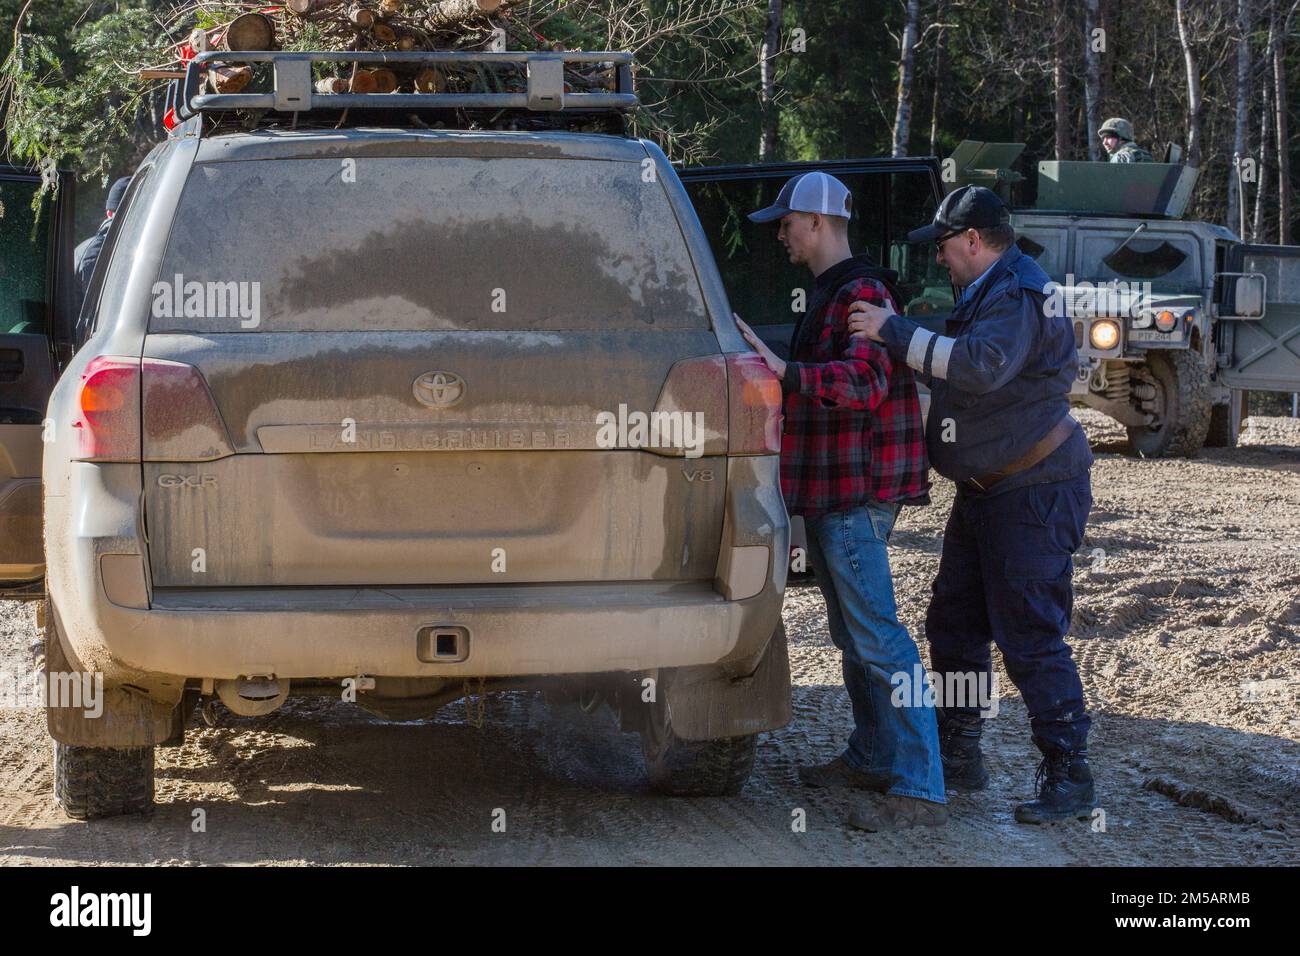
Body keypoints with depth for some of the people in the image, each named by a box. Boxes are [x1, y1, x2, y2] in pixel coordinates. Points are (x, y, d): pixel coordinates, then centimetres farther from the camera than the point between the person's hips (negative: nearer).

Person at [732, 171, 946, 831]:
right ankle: (872, 759, 30)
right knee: (852, 634, 19)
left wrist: (784, 371, -40)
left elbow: (862, 381, -31)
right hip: (834, 491, 11)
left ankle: (919, 790, -12)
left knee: (876, 638, -12)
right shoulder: (830, 295, 18)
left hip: (856, 495, -11)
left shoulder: (861, 294, -16)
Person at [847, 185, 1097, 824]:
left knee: (1030, 638, -10)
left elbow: (981, 365, -35)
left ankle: (1070, 778, -4)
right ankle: (958, 757, 26)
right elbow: (956, 364, 28)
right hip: (985, 492, 11)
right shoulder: (986, 293, 16)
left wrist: (895, 333, -30)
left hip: (1034, 494, -11)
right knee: (953, 625, 15)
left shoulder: (1019, 298, -18)